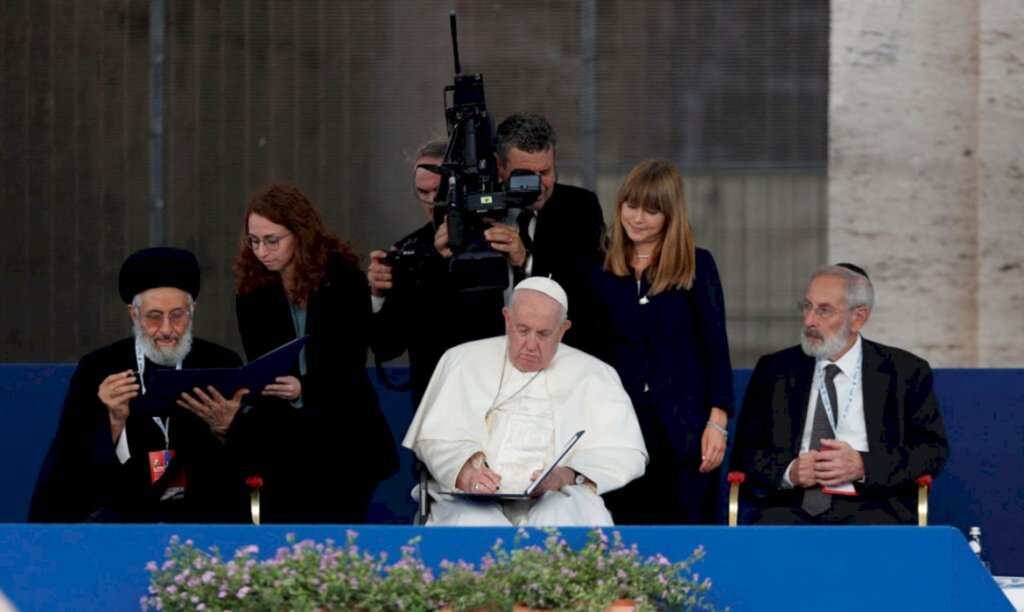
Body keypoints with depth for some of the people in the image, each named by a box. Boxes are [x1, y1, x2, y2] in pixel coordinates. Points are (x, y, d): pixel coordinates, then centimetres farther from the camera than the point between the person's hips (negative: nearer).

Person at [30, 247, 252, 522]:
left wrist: (224, 430, -19)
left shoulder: (221, 365, 5)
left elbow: (250, 465, 2)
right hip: (121, 514, 0)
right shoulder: (96, 371, 2)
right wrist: (115, 422, -19)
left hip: (203, 513, 1)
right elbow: (70, 465, -3)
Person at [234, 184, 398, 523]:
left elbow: (350, 369, -13)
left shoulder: (345, 281, -7)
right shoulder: (252, 293, 3)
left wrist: (303, 390, -32)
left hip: (344, 441, -3)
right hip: (287, 441, 3)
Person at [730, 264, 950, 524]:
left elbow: (934, 450, 4)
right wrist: (788, 471, -9)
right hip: (794, 507, 2)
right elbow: (745, 451, 13)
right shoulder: (774, 370, 16)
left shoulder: (908, 372, 10)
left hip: (871, 508, -1)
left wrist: (863, 466, -11)